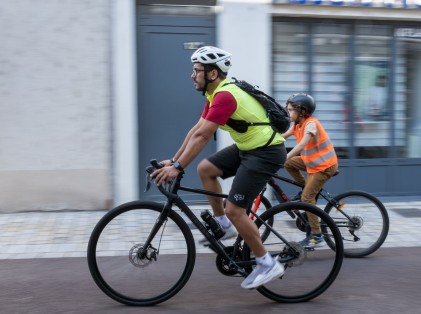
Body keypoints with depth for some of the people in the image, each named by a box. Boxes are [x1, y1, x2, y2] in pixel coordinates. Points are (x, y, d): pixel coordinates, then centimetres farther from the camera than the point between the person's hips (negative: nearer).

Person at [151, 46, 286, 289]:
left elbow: (202, 136, -26)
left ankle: (268, 265, 1)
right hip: (248, 147, 10)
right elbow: (196, 130, 11)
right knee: (205, 168, 9)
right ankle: (224, 225, 18)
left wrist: (177, 167, -24)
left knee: (234, 210, -11)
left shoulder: (225, 96, -22)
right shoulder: (216, 94, 10)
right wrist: (174, 160, 9)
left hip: (266, 152, -10)